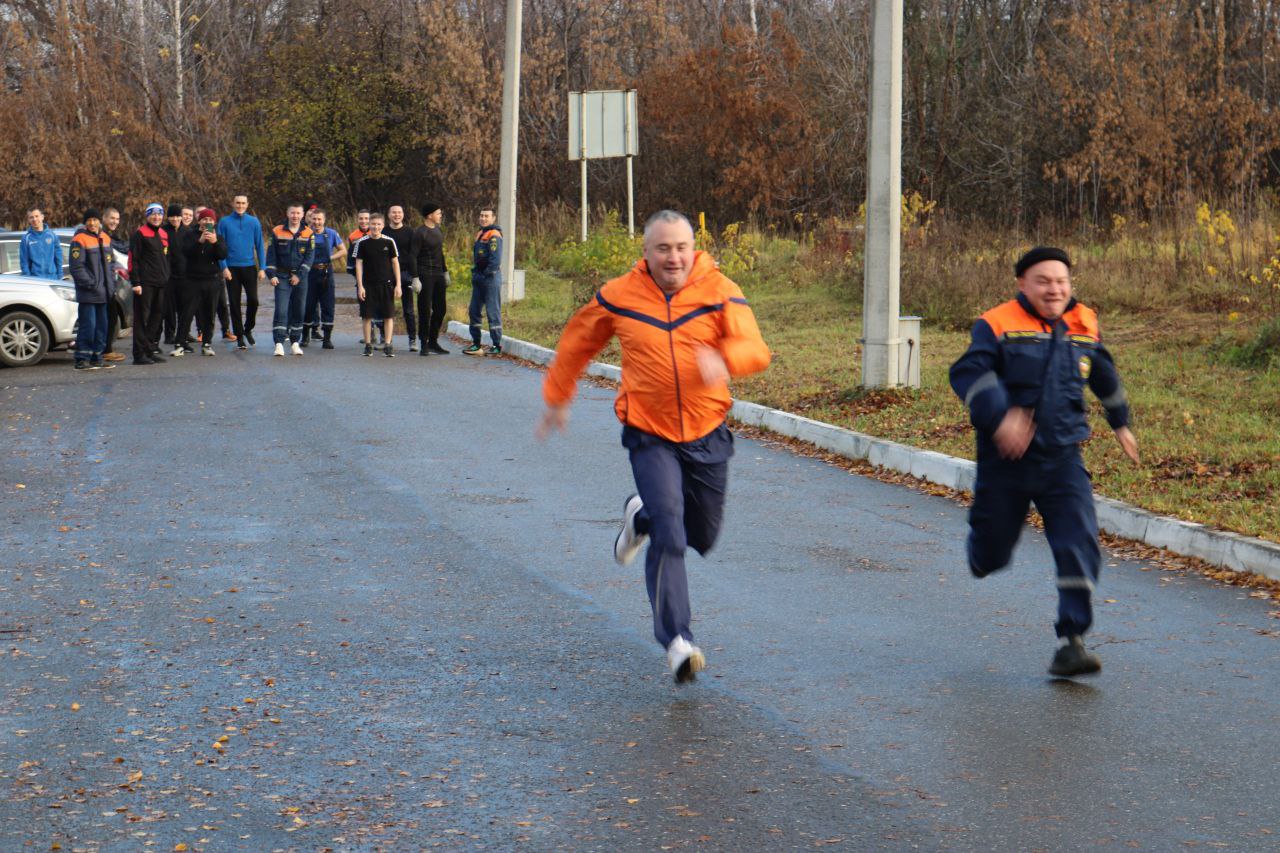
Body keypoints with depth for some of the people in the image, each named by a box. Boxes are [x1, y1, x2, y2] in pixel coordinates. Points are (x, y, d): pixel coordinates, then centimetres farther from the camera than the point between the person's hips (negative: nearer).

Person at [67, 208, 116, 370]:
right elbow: (76, 266, -15)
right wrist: (89, 283, -19)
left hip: (103, 292, 8)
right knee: (88, 325, -10)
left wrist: (111, 282, 12)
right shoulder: (79, 240, -10)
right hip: (87, 293, -8)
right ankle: (82, 360, -6)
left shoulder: (105, 238, 14)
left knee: (101, 325, 11)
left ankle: (97, 358, 19)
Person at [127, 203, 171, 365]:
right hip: (145, 284, -7)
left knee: (157, 317, 9)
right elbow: (133, 259, -9)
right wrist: (135, 282, -15)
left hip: (161, 283, 7)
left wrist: (167, 278, 15)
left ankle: (151, 350, 16)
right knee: (142, 318, -5)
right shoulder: (140, 234, -5)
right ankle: (139, 354, -5)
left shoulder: (164, 234, 17)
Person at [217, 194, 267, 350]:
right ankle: (239, 337, 10)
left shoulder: (254, 222, 3)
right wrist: (224, 267, -10)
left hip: (249, 267, 1)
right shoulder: (224, 222, 0)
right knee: (234, 303, 2)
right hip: (232, 268, -1)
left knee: (253, 300, -5)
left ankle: (248, 329, 18)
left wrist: (262, 268, -1)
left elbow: (260, 246, 5)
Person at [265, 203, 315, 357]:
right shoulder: (277, 232, 2)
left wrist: (299, 275, -10)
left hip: (300, 278, 2)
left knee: (299, 310, 7)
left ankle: (295, 343, 16)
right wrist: (272, 275, -7)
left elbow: (309, 256, -1)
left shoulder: (308, 234, 4)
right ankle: (279, 343, -14)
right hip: (282, 277, -2)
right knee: (281, 310, -11)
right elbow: (271, 254, 3)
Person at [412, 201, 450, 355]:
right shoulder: (420, 233, -10)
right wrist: (415, 278, -18)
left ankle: (433, 342, 18)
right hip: (425, 276, -7)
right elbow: (413, 256, -13)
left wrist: (445, 272, 23)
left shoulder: (438, 230, 14)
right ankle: (424, 344, 4)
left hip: (438, 275, 8)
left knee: (440, 310, 8)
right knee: (425, 311, -3)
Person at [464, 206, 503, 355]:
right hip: (479, 278, 9)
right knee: (474, 311, 10)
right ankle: (476, 345, 17)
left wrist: (486, 274, -16)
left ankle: (496, 346, 0)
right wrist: (475, 273, 10)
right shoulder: (480, 234, 16)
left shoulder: (494, 235, -12)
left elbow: (495, 259, -20)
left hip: (490, 277, -9)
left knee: (493, 312, -5)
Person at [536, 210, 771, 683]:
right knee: (669, 537, -16)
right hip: (650, 435, -2)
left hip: (707, 434, 2)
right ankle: (676, 641, -10)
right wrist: (557, 399, 19)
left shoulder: (720, 293, -8)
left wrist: (724, 359, -44)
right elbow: (576, 343, 12)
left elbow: (756, 349, -22)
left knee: (702, 536, 16)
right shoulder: (618, 297, -5)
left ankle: (641, 517, 47)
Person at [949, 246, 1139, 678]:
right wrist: (1000, 416, -36)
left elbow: (1104, 375, 26)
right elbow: (969, 372, -22)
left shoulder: (1084, 327, 7)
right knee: (992, 554, 9)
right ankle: (980, 547, 48)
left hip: (1062, 460, 3)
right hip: (1005, 462, -2)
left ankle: (1071, 641, -9)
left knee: (1079, 546, -13)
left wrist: (1120, 423, 35)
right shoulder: (997, 325, -8)